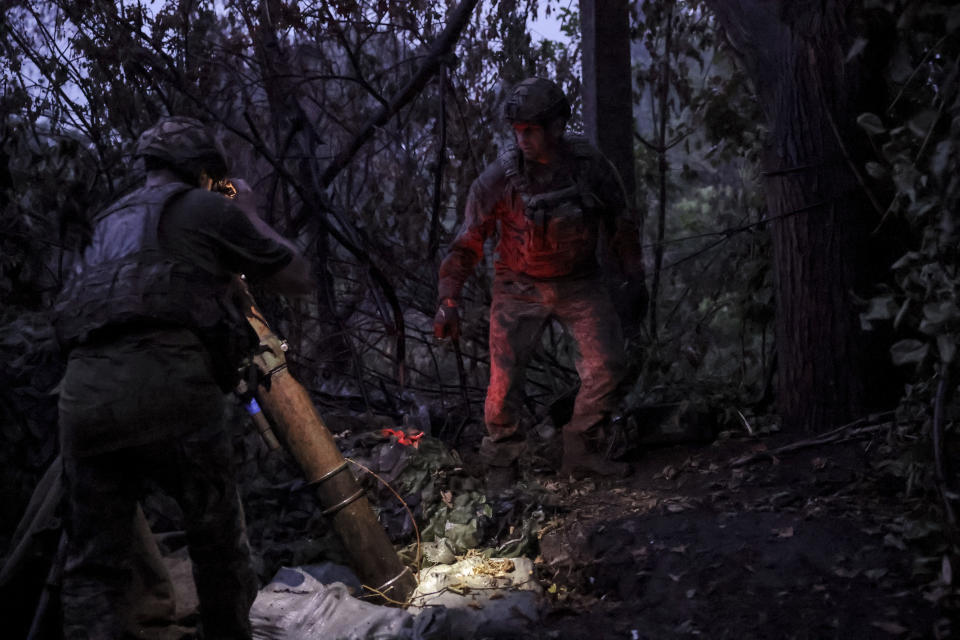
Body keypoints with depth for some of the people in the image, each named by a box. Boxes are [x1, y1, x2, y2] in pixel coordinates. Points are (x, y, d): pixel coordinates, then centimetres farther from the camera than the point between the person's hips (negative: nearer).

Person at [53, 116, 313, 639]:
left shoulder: (111, 220, 28)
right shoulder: (210, 209, 11)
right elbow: (299, 279, 17)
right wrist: (251, 218, 29)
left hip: (83, 390, 5)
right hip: (166, 384, -5)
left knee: (92, 564, 8)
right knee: (217, 537, 14)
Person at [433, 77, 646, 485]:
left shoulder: (591, 166, -10)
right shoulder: (499, 178, -16)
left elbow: (619, 225, 5)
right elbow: (468, 243, -10)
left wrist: (636, 281, 10)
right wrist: (448, 303, -13)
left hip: (579, 282, 2)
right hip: (520, 287, -2)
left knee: (608, 365, -8)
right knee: (505, 376, -9)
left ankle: (582, 451, 7)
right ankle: (501, 461, 11)